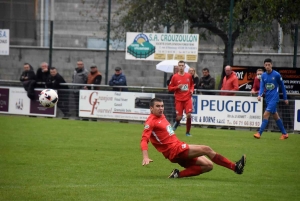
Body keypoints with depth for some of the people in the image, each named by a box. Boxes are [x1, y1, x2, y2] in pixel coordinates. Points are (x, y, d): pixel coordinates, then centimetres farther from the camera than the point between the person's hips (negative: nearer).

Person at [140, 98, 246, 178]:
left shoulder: (161, 117, 17)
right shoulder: (151, 121, -9)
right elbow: (144, 140, -20)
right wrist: (145, 157, -34)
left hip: (178, 146, 10)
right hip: (174, 150, -10)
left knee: (208, 165, 4)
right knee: (206, 149, -16)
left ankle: (179, 174, -5)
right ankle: (235, 167, -12)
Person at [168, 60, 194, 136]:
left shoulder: (189, 76, 5)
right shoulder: (175, 77, -1)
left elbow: (192, 84, 21)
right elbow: (170, 88, 2)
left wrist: (191, 90, 1)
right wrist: (177, 87, -14)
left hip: (187, 99, 1)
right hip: (179, 100, -1)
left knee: (189, 115, -12)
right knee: (179, 117, -6)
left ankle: (188, 132, 3)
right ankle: (176, 123, 32)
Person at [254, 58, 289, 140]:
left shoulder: (276, 75, -7)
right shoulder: (263, 76, 6)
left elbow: (282, 86, 3)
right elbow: (262, 87, 1)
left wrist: (285, 98, 7)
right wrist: (259, 95, -20)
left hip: (274, 98, -6)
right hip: (268, 99, 6)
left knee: (266, 114, -16)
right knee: (275, 116, 12)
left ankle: (259, 133, -18)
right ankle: (284, 134, 23)